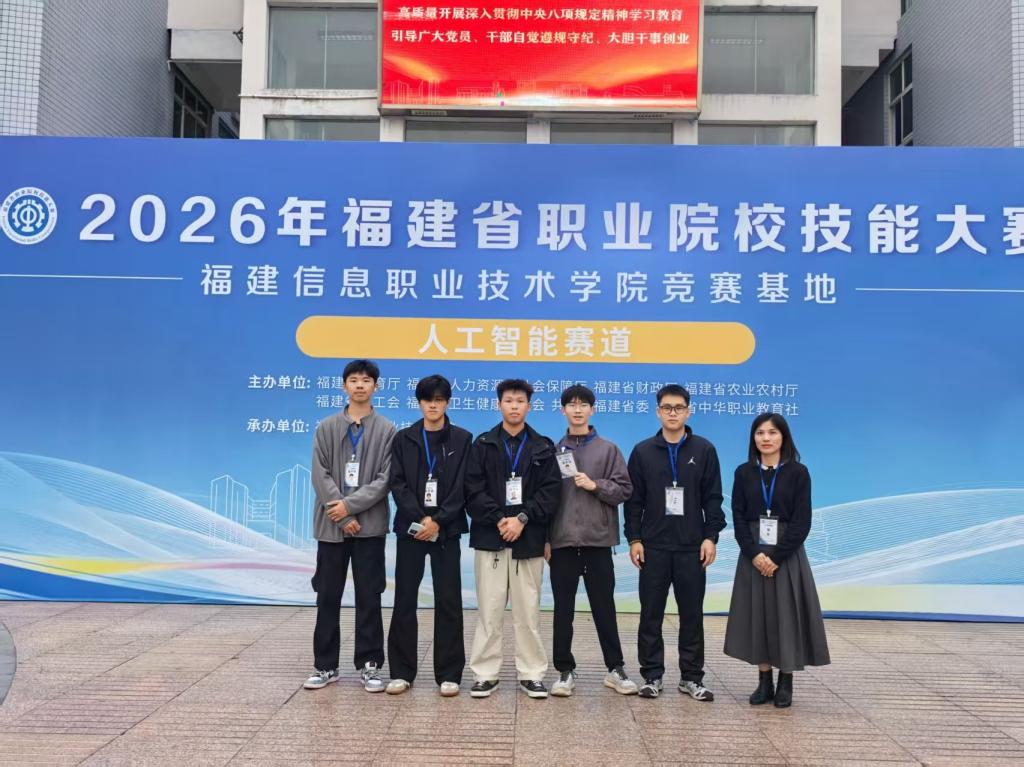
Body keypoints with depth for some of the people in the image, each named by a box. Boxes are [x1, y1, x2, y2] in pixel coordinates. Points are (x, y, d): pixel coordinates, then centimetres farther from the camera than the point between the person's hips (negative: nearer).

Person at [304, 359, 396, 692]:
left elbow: (386, 479, -6)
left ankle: (369, 665, 14)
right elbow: (320, 476, -2)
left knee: (369, 597, 4)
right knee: (328, 596, 8)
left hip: (370, 524, -1)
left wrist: (351, 505, -15)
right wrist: (343, 517, -11)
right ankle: (325, 665, 19)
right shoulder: (326, 428, 6)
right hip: (332, 524, 2)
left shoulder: (387, 430, 2)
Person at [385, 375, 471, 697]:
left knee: (448, 601, 2)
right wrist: (420, 518, -14)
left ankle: (449, 673, 10)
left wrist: (438, 521, -14)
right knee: (404, 600, 4)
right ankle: (402, 671, 14)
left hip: (446, 530, -1)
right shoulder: (403, 439, 6)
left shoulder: (462, 439, 3)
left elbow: (462, 487, -4)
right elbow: (398, 484, -2)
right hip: (410, 528, 1)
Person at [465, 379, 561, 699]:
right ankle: (485, 673, 13)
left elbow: (551, 491, 0)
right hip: (490, 537, 0)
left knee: (528, 610, 5)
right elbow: (473, 490, -2)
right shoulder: (483, 444, 6)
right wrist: (498, 519, -13)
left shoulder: (542, 447, 8)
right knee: (489, 609, 3)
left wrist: (522, 518, -12)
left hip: (528, 539, 0)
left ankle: (531, 673, 16)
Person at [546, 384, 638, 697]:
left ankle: (616, 668, 19)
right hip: (562, 541, 1)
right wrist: (544, 538, 1)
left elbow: (624, 489, 1)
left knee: (604, 607, 7)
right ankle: (565, 670, 17)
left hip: (597, 540, -1)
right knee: (563, 609, 6)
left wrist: (595, 485, -14)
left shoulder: (608, 449, 4)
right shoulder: (554, 451, 6)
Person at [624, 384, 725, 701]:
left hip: (692, 546, 0)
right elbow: (634, 500, 3)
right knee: (651, 614, 5)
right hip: (653, 546, 0)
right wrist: (634, 539, -3)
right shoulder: (643, 451, 3)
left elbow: (713, 498, 2)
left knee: (692, 614, 6)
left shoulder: (704, 450, 3)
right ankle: (652, 675, 16)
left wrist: (711, 536, -4)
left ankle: (691, 677, 18)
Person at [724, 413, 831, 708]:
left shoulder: (798, 473, -2)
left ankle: (785, 684, 13)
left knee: (786, 616, 1)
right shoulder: (744, 472, 4)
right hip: (753, 556, 2)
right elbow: (738, 517, 1)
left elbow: (802, 521, -7)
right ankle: (764, 682, 14)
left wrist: (776, 556, -14)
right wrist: (754, 554, -13)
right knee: (757, 615, 4)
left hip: (787, 556, -2)